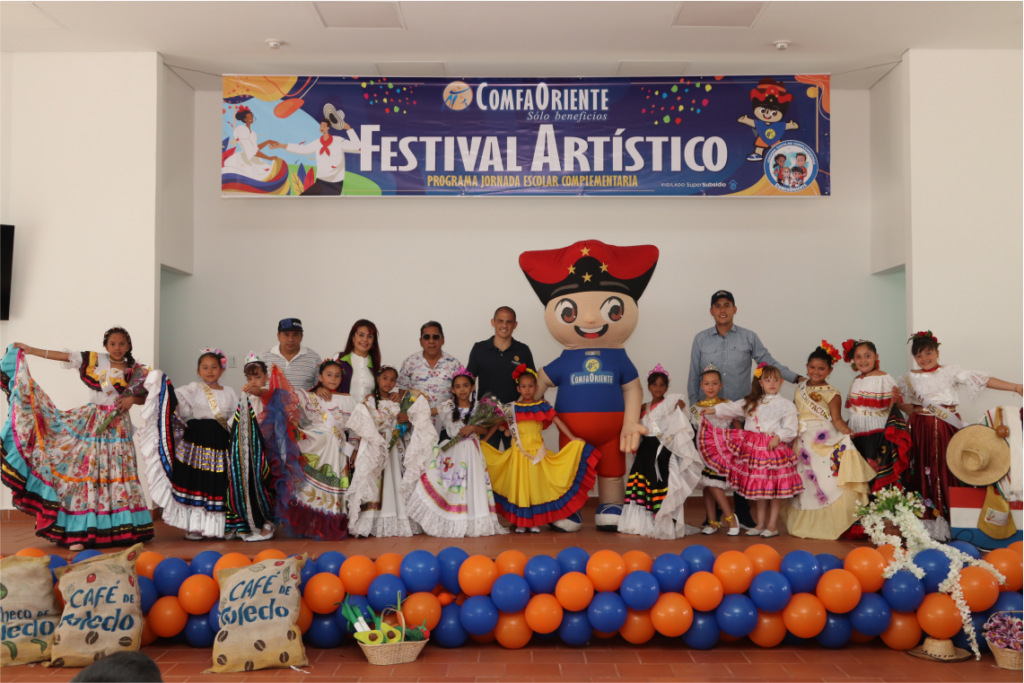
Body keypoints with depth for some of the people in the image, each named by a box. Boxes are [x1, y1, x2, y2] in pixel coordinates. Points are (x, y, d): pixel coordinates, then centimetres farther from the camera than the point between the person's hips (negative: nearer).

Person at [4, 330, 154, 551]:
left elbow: (144, 398, 7)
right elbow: (62, 356, -1)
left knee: (118, 473, 2)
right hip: (91, 424, -1)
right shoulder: (93, 360, 1)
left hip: (118, 427, 1)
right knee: (87, 470, -3)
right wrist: (29, 350, -4)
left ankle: (121, 528, 9)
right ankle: (81, 532, -2)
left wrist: (132, 399, -14)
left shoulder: (134, 371, 3)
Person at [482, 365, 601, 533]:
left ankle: (535, 522, 11)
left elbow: (558, 422, -2)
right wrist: (483, 442, 9)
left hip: (537, 453, 0)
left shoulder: (543, 407, 2)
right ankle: (520, 522, 11)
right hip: (518, 453, 0)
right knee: (519, 485, 3)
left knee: (536, 484, 3)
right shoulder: (511, 409, 3)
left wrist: (573, 439, -8)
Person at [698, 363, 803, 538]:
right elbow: (734, 408, 10)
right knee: (759, 488, 9)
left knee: (775, 488, -1)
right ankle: (760, 524, 18)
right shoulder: (752, 403, 14)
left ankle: (773, 525, 9)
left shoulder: (786, 405, -1)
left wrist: (778, 437, -20)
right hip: (755, 450, 5)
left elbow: (790, 430, -5)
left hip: (775, 449, -4)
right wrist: (714, 410, 0)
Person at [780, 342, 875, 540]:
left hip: (825, 442, -5)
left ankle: (827, 525, -1)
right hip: (803, 442, 5)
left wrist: (845, 429, -29)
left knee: (826, 483, -9)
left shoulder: (831, 393, -4)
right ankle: (804, 523, 20)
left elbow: (836, 418, -11)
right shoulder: (801, 388, 12)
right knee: (803, 483, 10)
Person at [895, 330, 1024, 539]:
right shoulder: (910, 378, 9)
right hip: (922, 431, 2)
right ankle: (927, 520, 8)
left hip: (948, 428, -2)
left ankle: (949, 519, 3)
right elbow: (909, 408, 17)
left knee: (948, 470, -4)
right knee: (925, 472, 1)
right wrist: (897, 399, -4)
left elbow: (981, 380, -6)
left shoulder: (951, 372, 2)